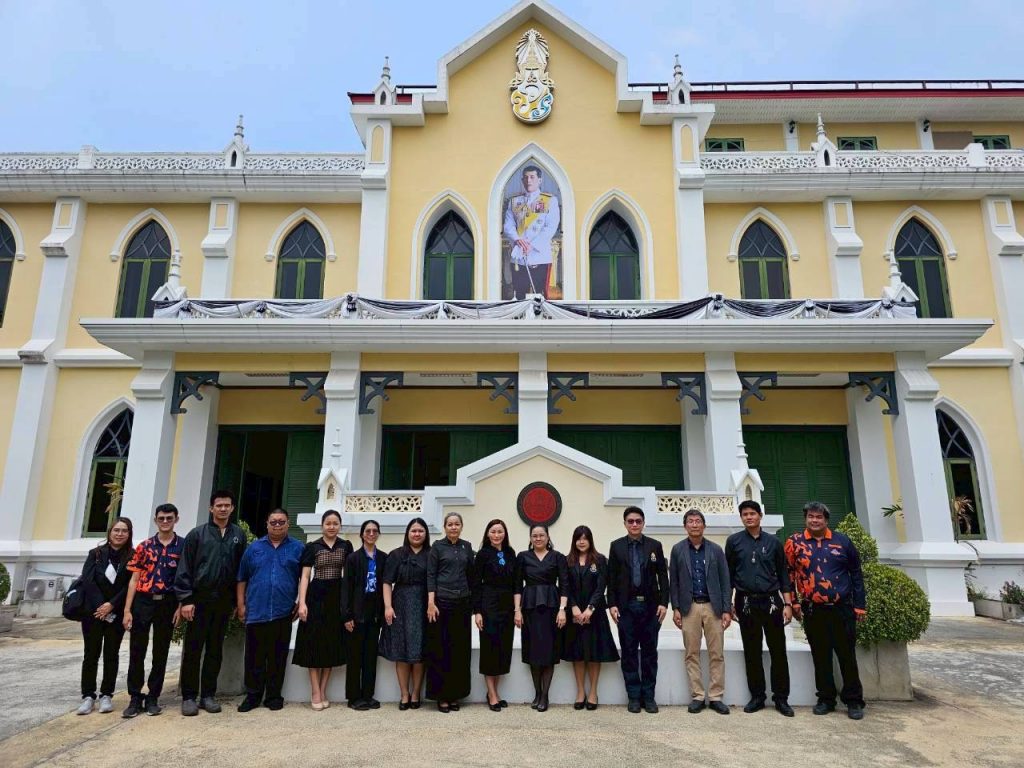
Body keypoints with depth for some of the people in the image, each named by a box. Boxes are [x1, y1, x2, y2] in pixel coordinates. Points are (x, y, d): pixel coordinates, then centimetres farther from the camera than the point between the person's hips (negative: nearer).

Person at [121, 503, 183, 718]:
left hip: (167, 604, -1)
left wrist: (181, 606, -8)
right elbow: (134, 580, 3)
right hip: (142, 603, 1)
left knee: (161, 653, 7)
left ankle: (153, 698, 19)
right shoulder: (144, 547, 4)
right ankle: (135, 698, 15)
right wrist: (127, 610, -3)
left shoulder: (184, 546, -1)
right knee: (136, 652, 3)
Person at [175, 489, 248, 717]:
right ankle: (189, 696, 14)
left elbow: (241, 569, 7)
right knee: (193, 649, 3)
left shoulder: (239, 535, 7)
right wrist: (185, 599, -10)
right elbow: (185, 568, -3)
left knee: (215, 650, 9)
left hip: (223, 602, 2)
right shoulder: (197, 534, 0)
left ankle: (208, 695, 19)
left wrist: (237, 601, 5)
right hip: (199, 600, -2)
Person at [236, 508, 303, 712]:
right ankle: (253, 695, 20)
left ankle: (274, 696, 17)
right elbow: (242, 578, 10)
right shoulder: (254, 548, 9)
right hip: (256, 611, 1)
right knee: (254, 657, 7)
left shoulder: (298, 548, 4)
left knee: (278, 657, 6)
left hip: (283, 612, -1)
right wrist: (241, 605, 4)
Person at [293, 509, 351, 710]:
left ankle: (323, 691, 15)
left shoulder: (346, 546, 6)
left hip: (337, 597, 2)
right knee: (314, 643, 0)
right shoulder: (312, 547, 1)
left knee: (332, 644, 5)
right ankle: (315, 692, 7)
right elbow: (305, 576, -1)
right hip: (316, 596, -2)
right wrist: (302, 603, -11)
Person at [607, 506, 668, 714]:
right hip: (626, 606, 0)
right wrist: (612, 604, -5)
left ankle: (649, 696, 15)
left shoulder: (655, 545, 4)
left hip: (650, 606, 0)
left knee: (649, 652, 6)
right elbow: (611, 578, 2)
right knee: (629, 652, 5)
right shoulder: (616, 546, 3)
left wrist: (664, 602, -5)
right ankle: (634, 696, 14)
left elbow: (663, 576, 3)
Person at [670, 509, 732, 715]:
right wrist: (675, 608, -2)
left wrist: (727, 610, -2)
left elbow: (725, 581, 4)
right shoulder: (677, 550, 3)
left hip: (713, 607, 1)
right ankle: (697, 696, 13)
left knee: (717, 654, 3)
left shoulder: (716, 550, 4)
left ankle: (716, 697, 14)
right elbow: (673, 581, 4)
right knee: (692, 654, 4)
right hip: (689, 607, 0)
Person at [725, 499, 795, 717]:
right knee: (752, 652, 7)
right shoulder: (734, 541, 2)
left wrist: (787, 604, 2)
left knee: (778, 651, 3)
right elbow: (728, 574, 5)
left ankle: (781, 698, 14)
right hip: (746, 603, 0)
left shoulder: (773, 542, 5)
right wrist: (729, 603, 3)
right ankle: (757, 696, 17)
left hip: (771, 601, 1)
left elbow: (783, 574, 7)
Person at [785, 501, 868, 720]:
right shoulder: (795, 542, 1)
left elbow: (856, 573, 6)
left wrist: (860, 605, 4)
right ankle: (826, 699, 21)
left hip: (842, 608, 0)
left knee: (847, 655, 6)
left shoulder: (842, 541, 2)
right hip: (813, 610, 0)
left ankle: (853, 700, 19)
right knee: (820, 656, 9)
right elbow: (788, 573, 5)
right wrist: (793, 602, 1)